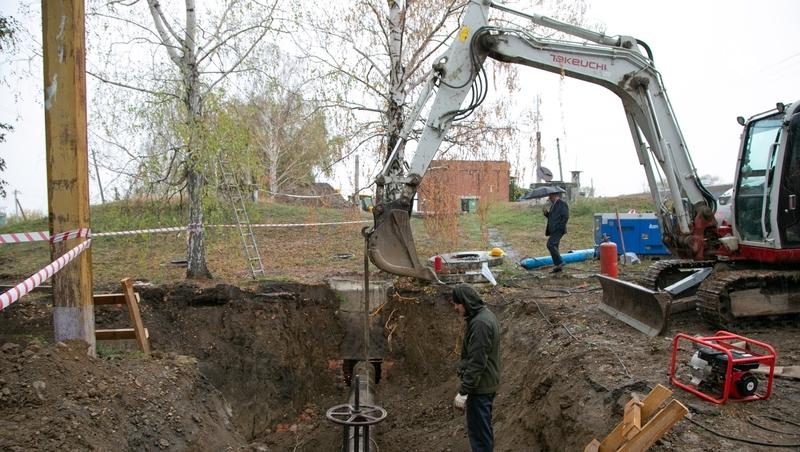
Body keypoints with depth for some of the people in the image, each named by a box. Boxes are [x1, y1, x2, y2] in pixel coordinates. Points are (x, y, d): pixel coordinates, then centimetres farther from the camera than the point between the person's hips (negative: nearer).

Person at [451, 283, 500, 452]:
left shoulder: (479, 323, -24)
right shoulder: (485, 314, 7)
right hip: (488, 383, 10)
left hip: (480, 387, -10)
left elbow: (476, 363, -25)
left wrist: (463, 391, -22)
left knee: (478, 431, -1)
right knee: (484, 428, 20)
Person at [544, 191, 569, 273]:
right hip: (553, 230, 10)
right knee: (553, 247, 9)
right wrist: (546, 213, 6)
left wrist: (559, 227, -18)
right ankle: (557, 266, 15)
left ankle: (560, 262, -13)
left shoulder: (562, 203, -8)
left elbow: (565, 217, -15)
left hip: (558, 230, -10)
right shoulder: (553, 204, 21)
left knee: (551, 245, -21)